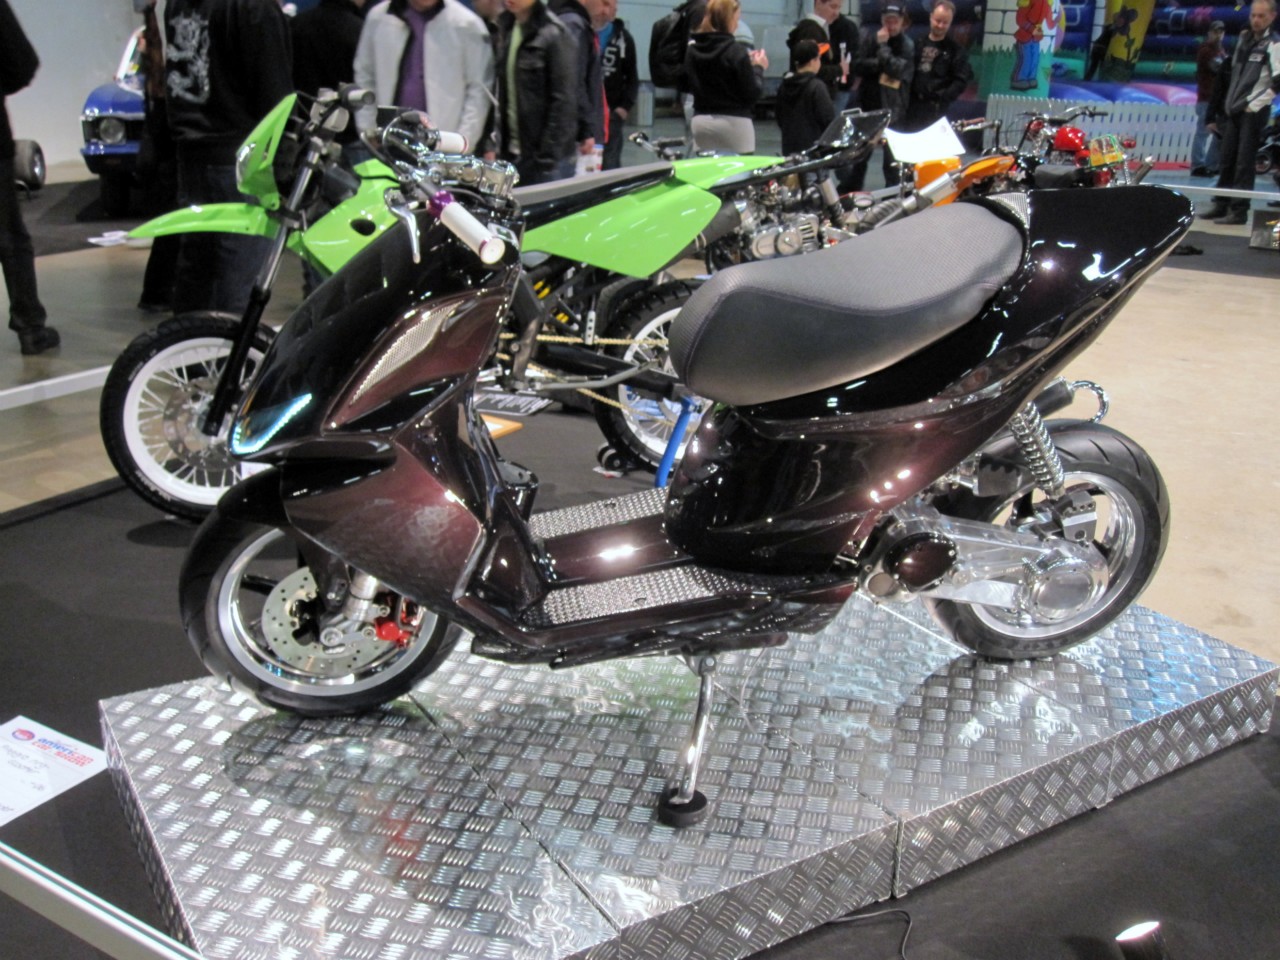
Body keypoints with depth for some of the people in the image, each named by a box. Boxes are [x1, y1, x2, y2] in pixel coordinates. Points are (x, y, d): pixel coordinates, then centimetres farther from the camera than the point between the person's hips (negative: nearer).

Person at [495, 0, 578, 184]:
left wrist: (548, 157, -17)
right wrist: (501, 145, 8)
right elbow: (502, 90, 13)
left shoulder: (554, 34, -10)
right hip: (510, 152, 7)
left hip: (542, 155, -6)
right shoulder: (506, 27, 10)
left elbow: (564, 101, -13)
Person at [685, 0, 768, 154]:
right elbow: (751, 94, -11)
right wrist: (758, 68, 7)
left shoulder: (692, 50, 3)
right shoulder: (736, 52, -12)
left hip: (701, 121, 5)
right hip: (733, 123, -5)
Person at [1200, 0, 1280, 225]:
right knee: (1227, 159, 11)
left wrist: (1254, 105, -13)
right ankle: (1221, 205, 20)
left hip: (1253, 112, -7)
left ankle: (1239, 211, -4)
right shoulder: (1244, 38, 14)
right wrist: (1229, 104, 15)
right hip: (1235, 110, 7)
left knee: (1244, 162, -7)